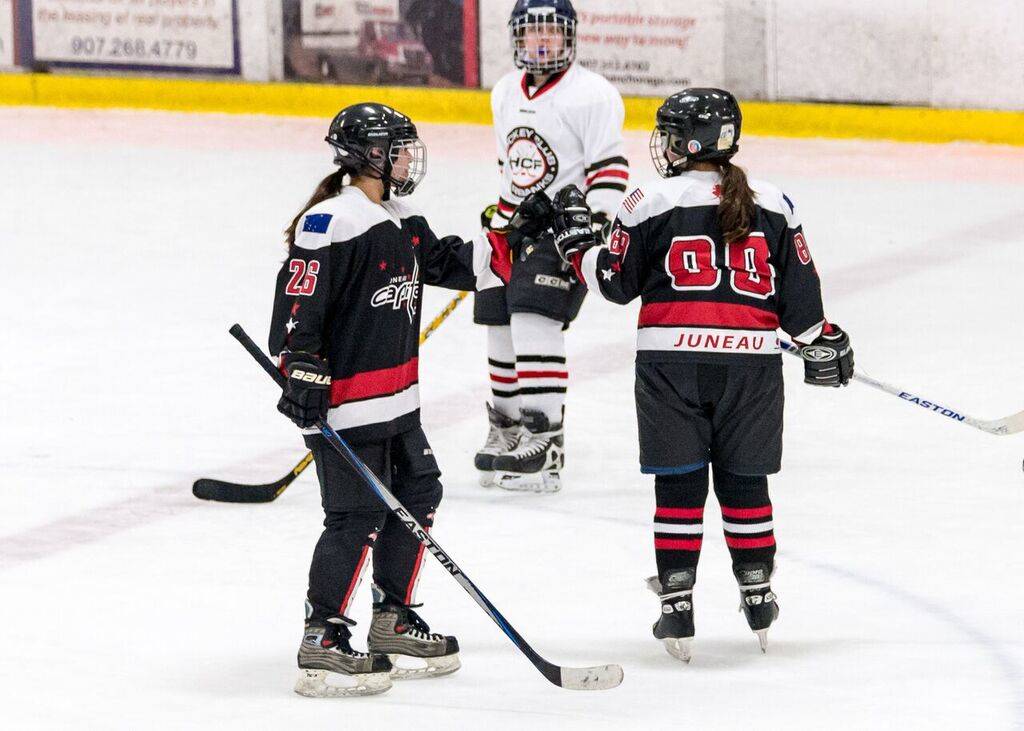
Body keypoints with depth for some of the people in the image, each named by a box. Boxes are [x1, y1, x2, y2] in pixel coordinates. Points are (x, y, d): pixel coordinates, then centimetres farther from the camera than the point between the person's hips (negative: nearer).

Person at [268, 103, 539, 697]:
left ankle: (394, 623, 29)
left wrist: (509, 245, 16)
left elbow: (451, 265, 24)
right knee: (358, 516, -10)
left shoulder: (402, 223, 12)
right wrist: (302, 368, -27)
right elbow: (299, 297, -22)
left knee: (416, 495, 17)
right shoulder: (330, 224, -18)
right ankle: (322, 642, -4)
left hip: (397, 401, 10)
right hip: (344, 403, -10)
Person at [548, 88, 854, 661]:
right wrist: (822, 341, 23)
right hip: (751, 359, 3)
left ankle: (678, 608, 2)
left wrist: (576, 241, 19)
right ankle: (758, 596, 22)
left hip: (672, 362, -2)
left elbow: (615, 281, 3)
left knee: (679, 485, 3)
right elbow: (798, 288, 9)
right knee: (744, 481, 14)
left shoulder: (652, 204, -2)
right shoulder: (772, 205, 7)